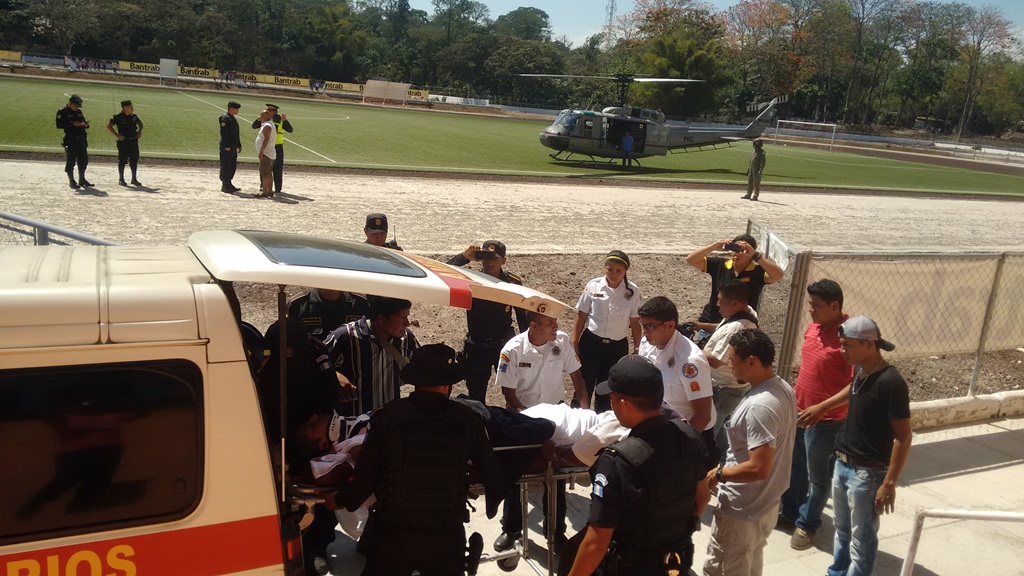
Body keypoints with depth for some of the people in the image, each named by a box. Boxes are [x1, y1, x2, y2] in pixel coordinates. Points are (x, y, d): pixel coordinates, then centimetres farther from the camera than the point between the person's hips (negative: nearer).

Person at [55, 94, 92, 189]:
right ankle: (71, 181, 4)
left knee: (83, 160, 11)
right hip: (71, 141, -7)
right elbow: (59, 125, -13)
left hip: (81, 140, 7)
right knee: (71, 161, -2)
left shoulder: (79, 112, 17)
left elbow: (84, 122, 23)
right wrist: (72, 124, -20)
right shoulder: (62, 112, -4)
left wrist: (85, 124, -2)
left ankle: (82, 180, 22)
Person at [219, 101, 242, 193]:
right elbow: (224, 133, -18)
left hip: (233, 147, 10)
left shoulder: (233, 119, 19)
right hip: (227, 147, -10)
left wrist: (239, 145, 21)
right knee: (225, 167, -5)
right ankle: (225, 186, -1)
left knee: (232, 167, 12)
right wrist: (227, 146, -22)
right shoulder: (225, 118, -11)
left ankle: (228, 184, 20)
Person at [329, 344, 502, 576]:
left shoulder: (387, 417, -10)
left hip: (393, 533, 0)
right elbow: (492, 477, -2)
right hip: (447, 535, 1)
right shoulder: (467, 420, -8)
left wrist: (340, 500, 14)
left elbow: (365, 480, -6)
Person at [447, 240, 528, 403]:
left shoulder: (513, 282, -5)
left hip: (505, 345, 0)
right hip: (476, 346, 1)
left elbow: (523, 316, 3)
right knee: (476, 397, 11)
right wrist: (464, 257, -33)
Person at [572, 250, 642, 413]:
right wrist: (574, 345, -1)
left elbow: (635, 322, 1)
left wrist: (637, 349, 2)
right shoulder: (593, 286, -7)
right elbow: (581, 317, -1)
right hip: (591, 343, -1)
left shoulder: (632, 291, -5)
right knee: (584, 387, 3)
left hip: (618, 346, 1)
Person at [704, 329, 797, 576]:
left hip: (742, 510, -10)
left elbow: (758, 468, -32)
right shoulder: (783, 388, 0)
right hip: (766, 503, 10)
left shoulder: (759, 406, -30)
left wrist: (718, 474, -18)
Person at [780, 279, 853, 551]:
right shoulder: (813, 327, 3)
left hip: (825, 419, -8)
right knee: (794, 466, 21)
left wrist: (821, 408, -23)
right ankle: (790, 511, 40)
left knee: (818, 477, 11)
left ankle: (807, 524, 27)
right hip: (798, 410, 8)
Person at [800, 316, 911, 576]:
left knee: (862, 538, 4)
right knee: (842, 530, 23)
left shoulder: (891, 382, -22)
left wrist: (889, 483, -23)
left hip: (867, 472, -8)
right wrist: (822, 407, 32)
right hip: (843, 464, 9)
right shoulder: (861, 372, 3)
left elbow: (903, 436, -21)